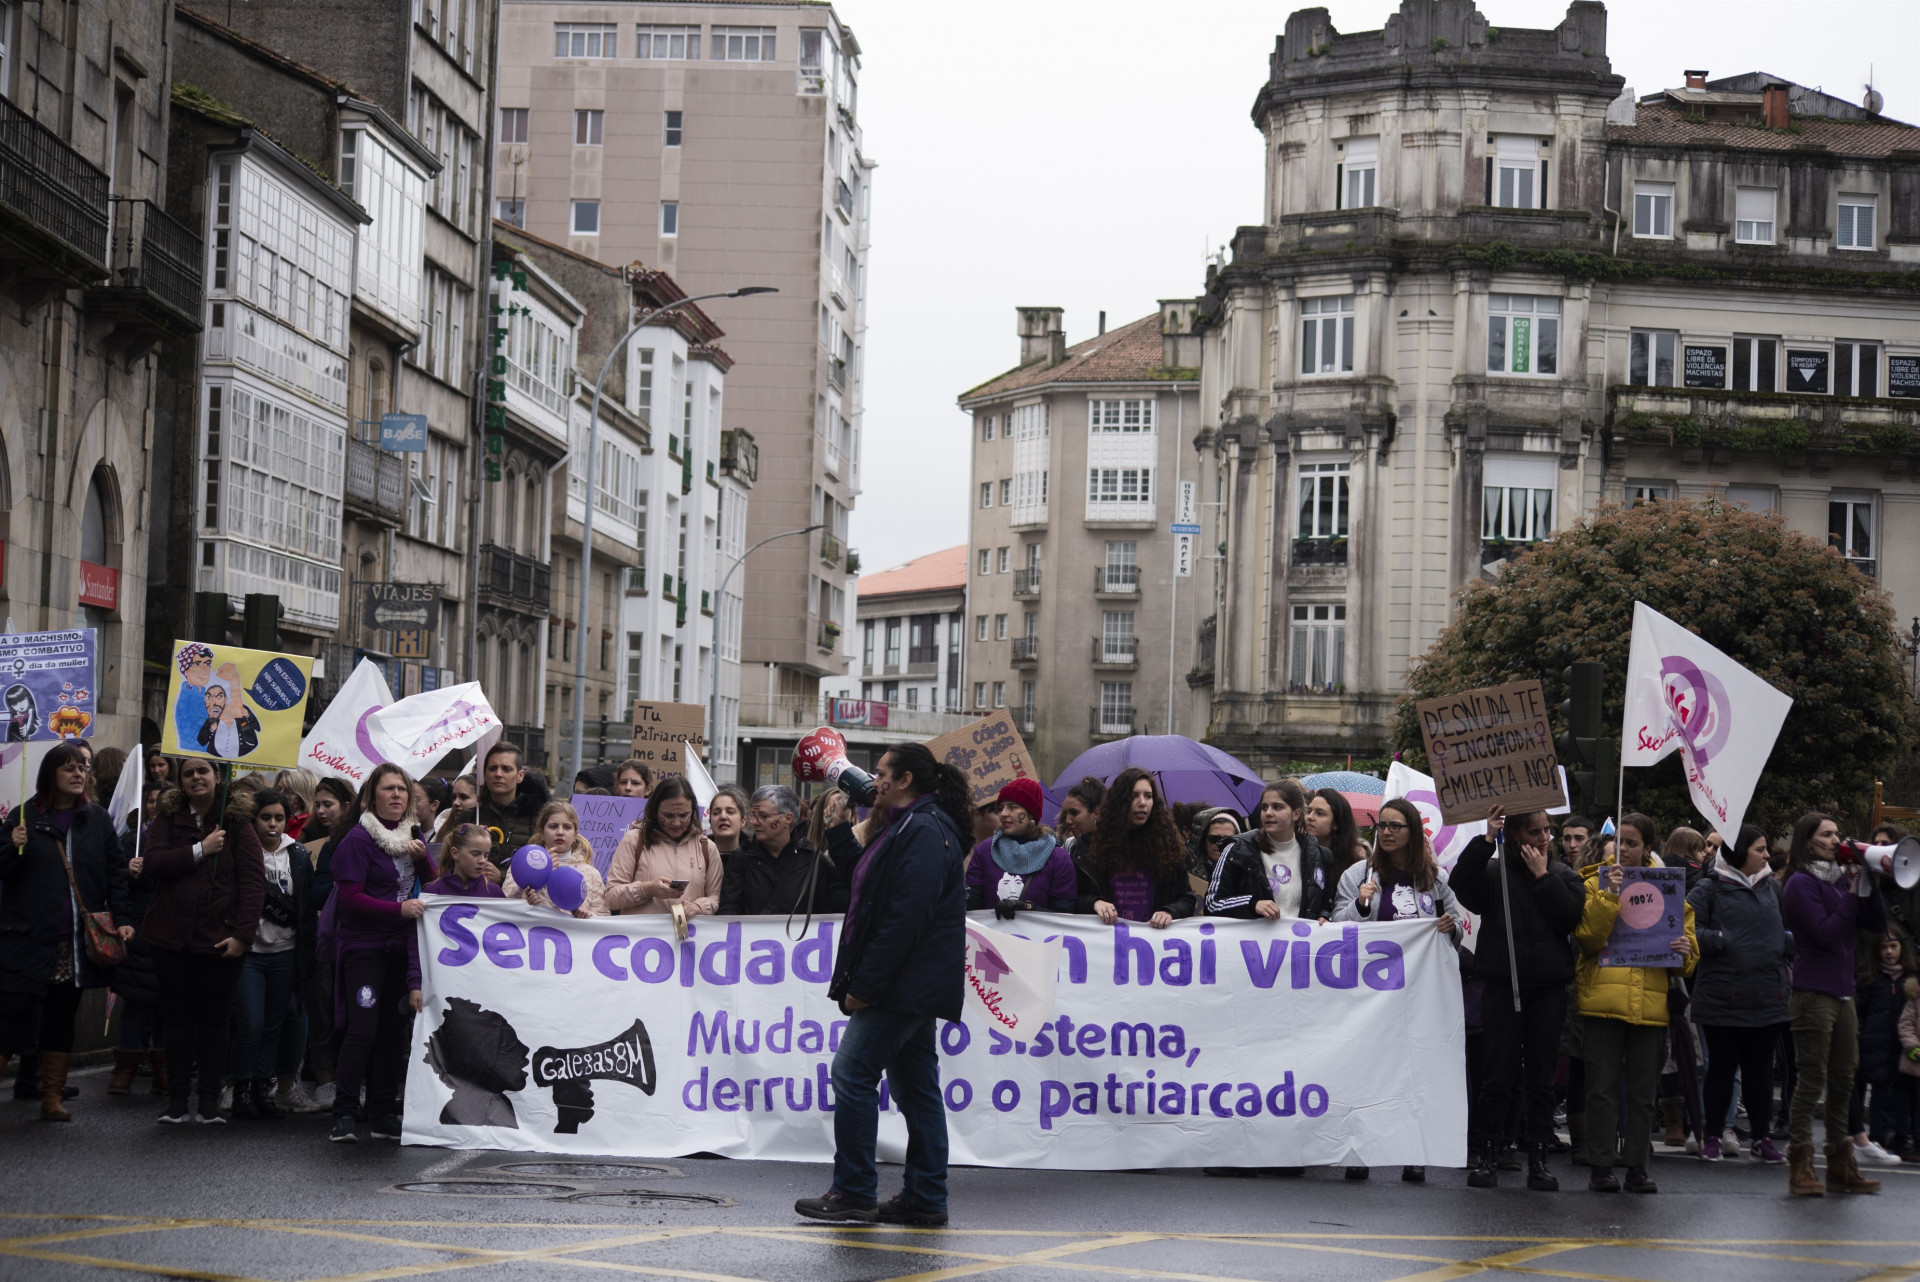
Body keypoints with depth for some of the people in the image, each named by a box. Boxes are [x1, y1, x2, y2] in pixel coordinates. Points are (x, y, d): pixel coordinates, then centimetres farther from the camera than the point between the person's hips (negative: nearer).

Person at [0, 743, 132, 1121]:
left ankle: (53, 1098, 16)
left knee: (61, 1020, 10)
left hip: (77, 944, 3)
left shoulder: (96, 820, 7)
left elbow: (115, 873, 8)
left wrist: (121, 918, -2)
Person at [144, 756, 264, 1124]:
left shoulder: (237, 822, 0)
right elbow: (150, 863, -9)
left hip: (220, 939, -2)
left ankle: (210, 1101, 8)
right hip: (173, 937, 2)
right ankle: (176, 1100, 11)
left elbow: (254, 882, -5)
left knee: (214, 1019, 3)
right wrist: (200, 850, -16)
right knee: (178, 1017, 6)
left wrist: (242, 934, -12)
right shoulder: (168, 819, 6)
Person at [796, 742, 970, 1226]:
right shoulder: (911, 827, 20)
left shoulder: (923, 832, -15)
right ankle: (925, 1200, 11)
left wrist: (864, 984, -21)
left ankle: (853, 1192, -7)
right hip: (912, 986, 11)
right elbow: (875, 902, 24)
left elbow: (905, 917, -23)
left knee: (853, 1074, -10)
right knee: (915, 1086, 10)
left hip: (904, 986, -11)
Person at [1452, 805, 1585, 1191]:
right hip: (1502, 985, -1)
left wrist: (1542, 876, -6)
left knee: (1541, 1076, 4)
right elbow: (1461, 885, -15)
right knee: (1498, 1073, -1)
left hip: (1548, 989, 1)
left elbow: (1570, 916, -7)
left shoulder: (1563, 876, 10)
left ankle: (1538, 1156, 9)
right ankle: (1487, 1154, 5)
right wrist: (1486, 841, -18)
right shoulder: (1494, 870, 5)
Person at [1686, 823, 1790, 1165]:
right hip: (1724, 997, -4)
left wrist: (1787, 945, 4)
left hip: (1768, 995, 4)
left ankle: (1762, 1138, 16)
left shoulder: (1771, 887, 12)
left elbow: (1788, 929, 22)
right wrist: (1721, 940, -17)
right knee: (1722, 1067, 5)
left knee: (1760, 1069, 9)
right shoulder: (1711, 888, -4)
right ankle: (1713, 1136, 16)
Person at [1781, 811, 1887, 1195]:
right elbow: (1826, 933, -18)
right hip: (1813, 993, -8)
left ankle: (1841, 1167, 18)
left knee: (1843, 1081, 11)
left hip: (1842, 994, 8)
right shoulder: (1801, 884, -8)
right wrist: (1852, 893, -12)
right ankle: (1800, 1168, -4)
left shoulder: (1841, 880, 13)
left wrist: (1868, 885, -2)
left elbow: (1877, 925, 9)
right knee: (1811, 1080, -7)